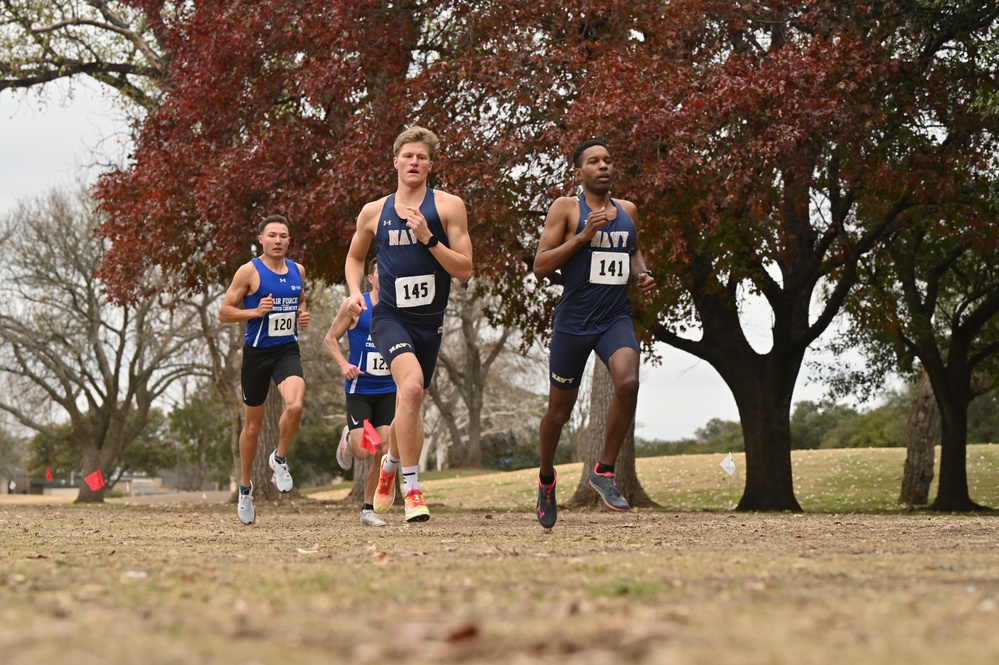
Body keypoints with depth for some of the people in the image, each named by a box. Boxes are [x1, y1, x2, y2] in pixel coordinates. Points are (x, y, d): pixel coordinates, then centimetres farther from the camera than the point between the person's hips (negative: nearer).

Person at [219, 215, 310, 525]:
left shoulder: (298, 271, 8)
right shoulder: (249, 271, -6)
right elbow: (224, 312, -5)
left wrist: (303, 315, 4)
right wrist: (256, 311, -19)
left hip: (287, 350, 2)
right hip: (257, 351, -2)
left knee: (295, 405, -26)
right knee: (253, 424, 8)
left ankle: (279, 459, 1)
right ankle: (245, 488, 27)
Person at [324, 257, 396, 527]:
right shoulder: (355, 305, -4)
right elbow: (330, 339, 1)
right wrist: (344, 364, -16)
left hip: (389, 390, 3)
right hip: (359, 389, -3)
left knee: (384, 452, -6)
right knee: (363, 451, -11)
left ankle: (368, 509, 9)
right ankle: (348, 438, 26)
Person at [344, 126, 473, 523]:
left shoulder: (449, 207, 0)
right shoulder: (374, 212, 6)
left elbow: (464, 270, -6)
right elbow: (355, 257, 23)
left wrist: (428, 238, -17)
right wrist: (355, 292, 4)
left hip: (430, 320, 2)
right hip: (390, 316, -2)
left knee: (410, 403, 17)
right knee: (411, 386, -29)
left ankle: (392, 462, 50)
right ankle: (411, 486, -22)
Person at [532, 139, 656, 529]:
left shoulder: (627, 211, 10)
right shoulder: (566, 208, -4)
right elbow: (540, 267, -10)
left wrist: (643, 274, 7)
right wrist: (583, 237, -19)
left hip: (616, 318, 3)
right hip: (573, 319, -3)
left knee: (628, 383, -26)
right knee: (560, 409, 8)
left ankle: (604, 472, -10)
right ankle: (546, 477, 36)